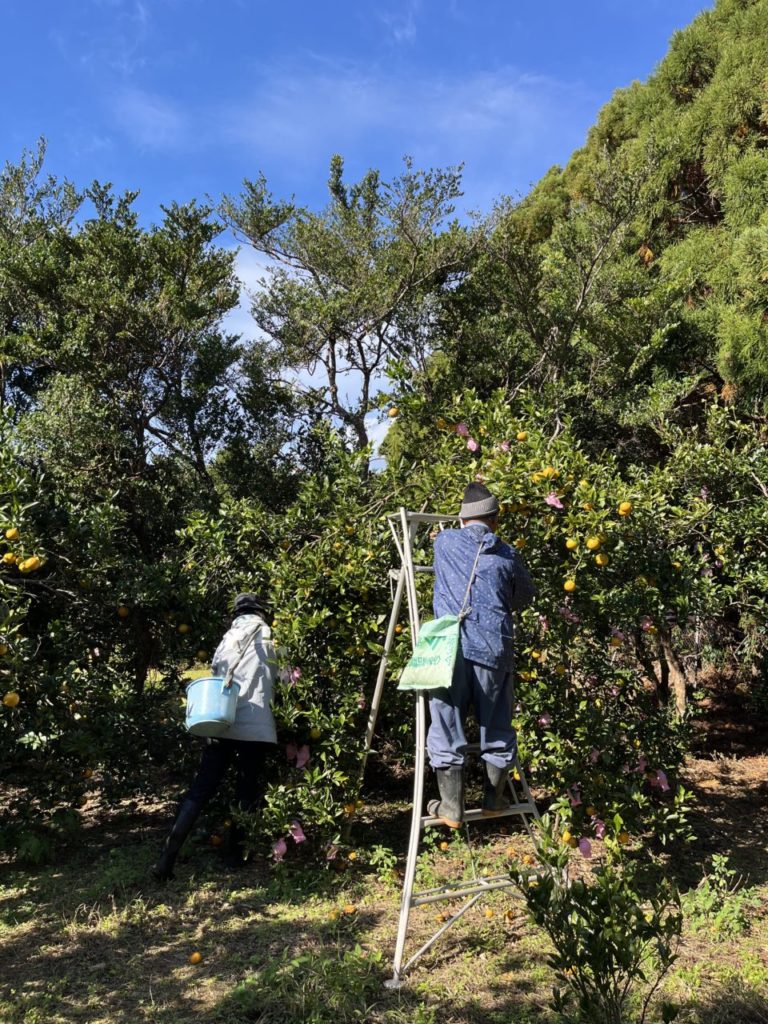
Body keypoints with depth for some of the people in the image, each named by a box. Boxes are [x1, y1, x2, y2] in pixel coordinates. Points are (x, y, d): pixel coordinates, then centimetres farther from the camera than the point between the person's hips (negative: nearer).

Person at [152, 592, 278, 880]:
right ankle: (234, 855, 21)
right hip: (255, 726, -4)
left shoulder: (228, 638, 15)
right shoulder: (268, 636, 4)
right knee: (247, 792, 12)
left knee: (201, 789, 6)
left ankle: (167, 858, -2)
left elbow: (215, 676, 13)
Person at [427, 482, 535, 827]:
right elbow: (524, 598, 19)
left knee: (447, 730, 7)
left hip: (451, 649, -1)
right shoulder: (508, 556, 6)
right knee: (497, 729, 16)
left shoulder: (444, 542, 6)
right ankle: (494, 799, 29)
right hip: (493, 651, 1)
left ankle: (451, 808, 11)